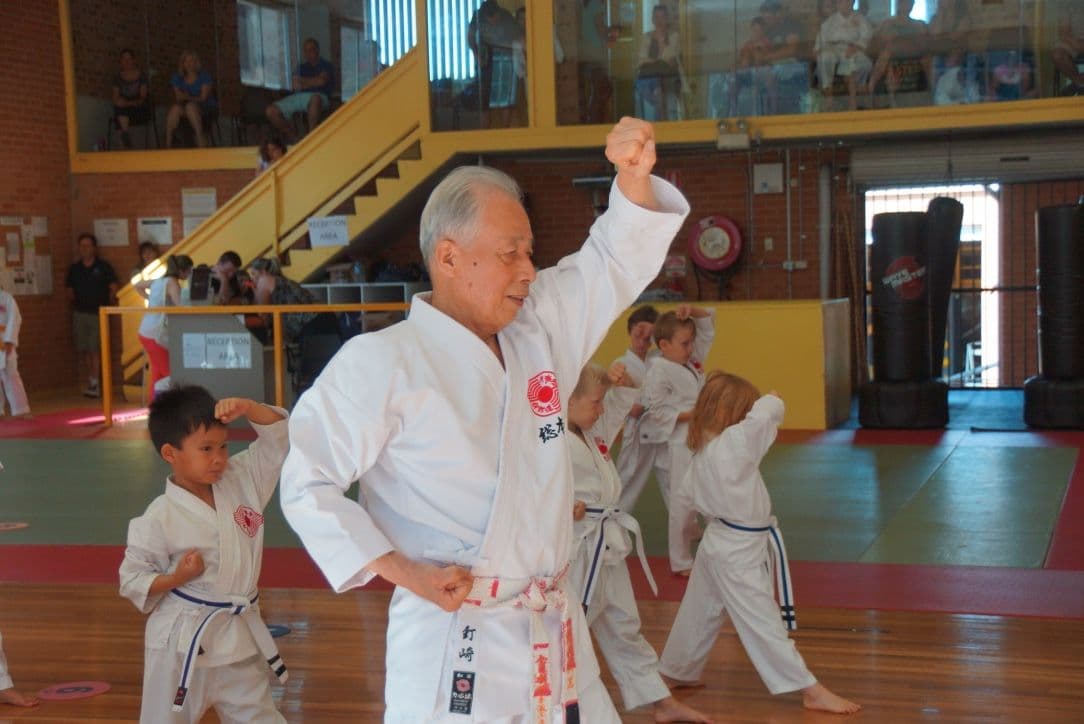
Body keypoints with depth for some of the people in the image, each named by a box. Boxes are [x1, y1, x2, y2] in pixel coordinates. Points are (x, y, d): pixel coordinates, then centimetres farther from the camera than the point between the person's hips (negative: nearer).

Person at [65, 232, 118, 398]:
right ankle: (91, 380, 16)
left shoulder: (104, 267, -2)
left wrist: (108, 304, -2)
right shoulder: (74, 269, 8)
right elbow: (69, 290, 17)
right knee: (83, 350, 5)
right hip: (80, 314, 4)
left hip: (98, 313, -4)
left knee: (95, 349, -9)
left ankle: (94, 384, -8)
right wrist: (74, 301, 6)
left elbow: (113, 288, 1)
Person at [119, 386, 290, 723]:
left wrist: (247, 408, -19)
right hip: (183, 641, -5)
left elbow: (278, 437, -3)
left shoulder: (242, 480, -2)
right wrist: (176, 578, -25)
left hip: (241, 637, 5)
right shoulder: (159, 518, -16)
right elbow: (132, 580, -9)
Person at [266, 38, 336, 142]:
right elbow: (296, 86, 14)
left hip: (319, 96, -5)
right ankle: (293, 139, -9)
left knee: (315, 99, -45)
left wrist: (303, 81, 8)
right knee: (271, 111, -15)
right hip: (298, 97, 5)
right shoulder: (302, 67, 30)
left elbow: (321, 81, -3)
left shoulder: (326, 65, 17)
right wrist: (312, 82, 1)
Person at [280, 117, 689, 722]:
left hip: (556, 636, 6)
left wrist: (635, 176, -6)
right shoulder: (379, 364, -11)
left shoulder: (541, 329, 7)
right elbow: (308, 483, -8)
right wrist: (400, 569, -13)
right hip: (453, 649, -6)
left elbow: (616, 262, 12)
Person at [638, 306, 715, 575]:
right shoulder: (659, 371, -14)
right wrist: (690, 414, -18)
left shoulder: (693, 360, 10)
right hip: (678, 446, -8)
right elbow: (655, 411, -17)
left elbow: (708, 325, 16)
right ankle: (681, 562, 12)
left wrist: (692, 310, -3)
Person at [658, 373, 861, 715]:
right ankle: (812, 691, 4)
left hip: (719, 543, 9)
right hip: (739, 551, -9)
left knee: (700, 613, 22)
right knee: (764, 622, -4)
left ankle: (677, 672, 37)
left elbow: (681, 497, 14)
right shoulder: (734, 443, -23)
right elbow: (768, 412, -29)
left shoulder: (701, 451, 3)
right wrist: (771, 400, -6)